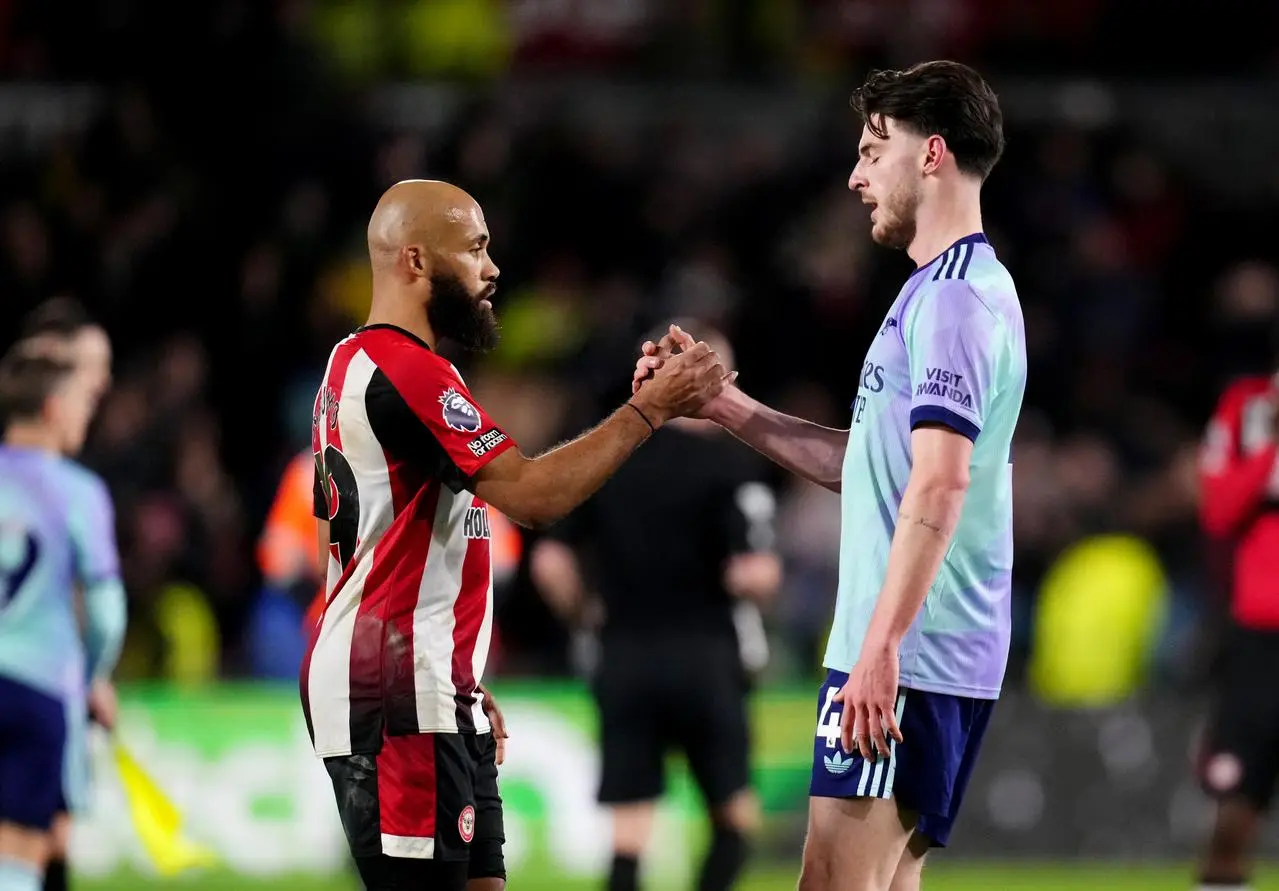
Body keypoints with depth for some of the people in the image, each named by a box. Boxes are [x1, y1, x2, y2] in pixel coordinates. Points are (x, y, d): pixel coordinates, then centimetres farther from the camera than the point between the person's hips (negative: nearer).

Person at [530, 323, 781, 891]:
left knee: (628, 831, 3)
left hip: (624, 658, 4)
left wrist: (584, 621, 17)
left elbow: (549, 562, 2)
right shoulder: (728, 464, -9)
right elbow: (750, 576, -16)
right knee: (736, 816, 11)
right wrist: (767, 576, 7)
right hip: (705, 658, -4)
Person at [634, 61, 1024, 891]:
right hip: (947, 659, 10)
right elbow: (872, 464, 23)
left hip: (907, 660, -10)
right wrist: (725, 407, 19)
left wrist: (880, 644, -27)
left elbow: (938, 485, -23)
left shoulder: (953, 296, -14)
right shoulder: (958, 288, 19)